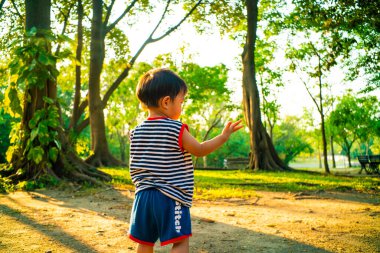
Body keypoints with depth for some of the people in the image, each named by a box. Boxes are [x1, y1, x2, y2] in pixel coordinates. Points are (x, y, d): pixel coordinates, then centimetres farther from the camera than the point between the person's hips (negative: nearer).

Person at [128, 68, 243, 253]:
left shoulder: (136, 132, 6)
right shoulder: (177, 129, -11)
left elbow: (134, 168, 11)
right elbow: (200, 150, -2)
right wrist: (224, 136, 6)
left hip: (143, 195, 6)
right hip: (171, 197, -6)